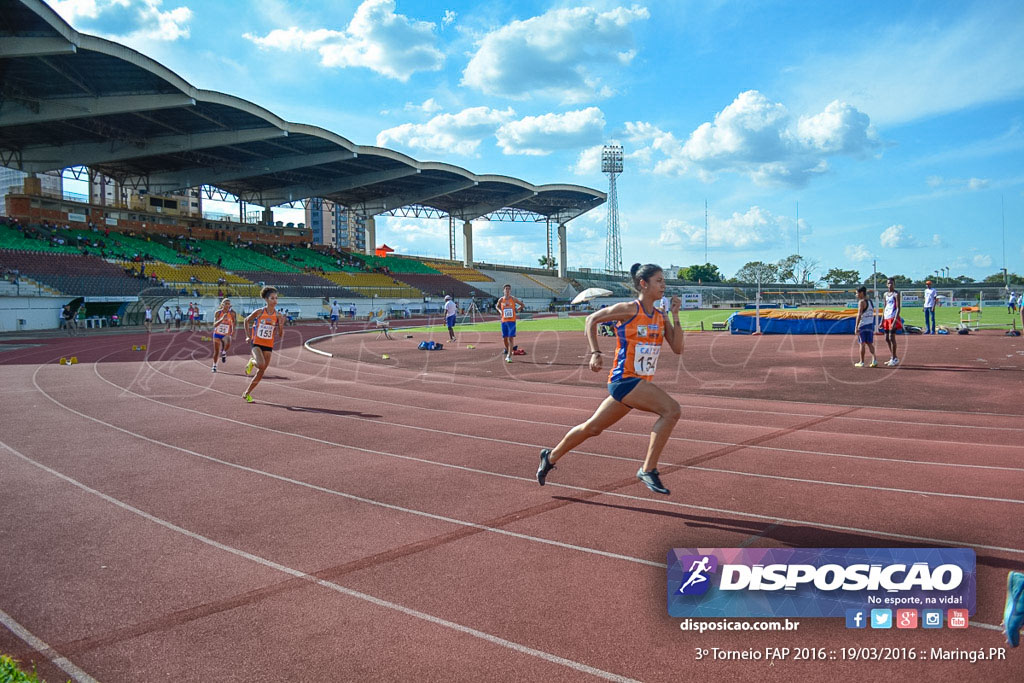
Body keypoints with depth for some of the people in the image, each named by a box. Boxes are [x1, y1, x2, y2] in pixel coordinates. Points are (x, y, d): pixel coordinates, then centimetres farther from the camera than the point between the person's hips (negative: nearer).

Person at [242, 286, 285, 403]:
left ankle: (247, 394, 18)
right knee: (261, 364, -29)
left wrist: (281, 326, -16)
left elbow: (280, 336, 2)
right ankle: (252, 362, 9)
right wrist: (248, 336, 6)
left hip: (268, 346, 3)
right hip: (257, 343, -3)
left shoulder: (278, 316, 0)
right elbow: (246, 321, 11)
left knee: (261, 372, 3)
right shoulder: (259, 312, -6)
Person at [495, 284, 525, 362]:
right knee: (504, 339, 8)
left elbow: (523, 305, 6)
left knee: (511, 338, -10)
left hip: (512, 321, -3)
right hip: (504, 321, 3)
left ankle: (509, 356, -11)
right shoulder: (501, 300, 4)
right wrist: (500, 311, 4)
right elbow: (497, 306, 23)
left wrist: (517, 310, -6)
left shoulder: (513, 299, -3)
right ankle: (508, 352, 32)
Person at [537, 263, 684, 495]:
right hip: (624, 379, -8)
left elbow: (678, 348, 3)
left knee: (593, 427, 18)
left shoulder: (661, 317, 10)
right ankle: (648, 470, -15)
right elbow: (592, 319, 0)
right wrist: (595, 352, -8)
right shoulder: (629, 309, -9)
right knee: (671, 409, -23)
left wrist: (675, 315, -3)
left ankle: (551, 457, 36)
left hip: (641, 383, 8)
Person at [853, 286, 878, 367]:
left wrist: (856, 326, -19)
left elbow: (859, 315, -18)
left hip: (863, 325, -7)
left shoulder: (861, 302, -11)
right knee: (869, 343, 10)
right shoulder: (871, 301, 15)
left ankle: (861, 362, 5)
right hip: (871, 324, 7)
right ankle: (874, 359, -3)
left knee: (862, 343, 0)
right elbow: (872, 313, 18)